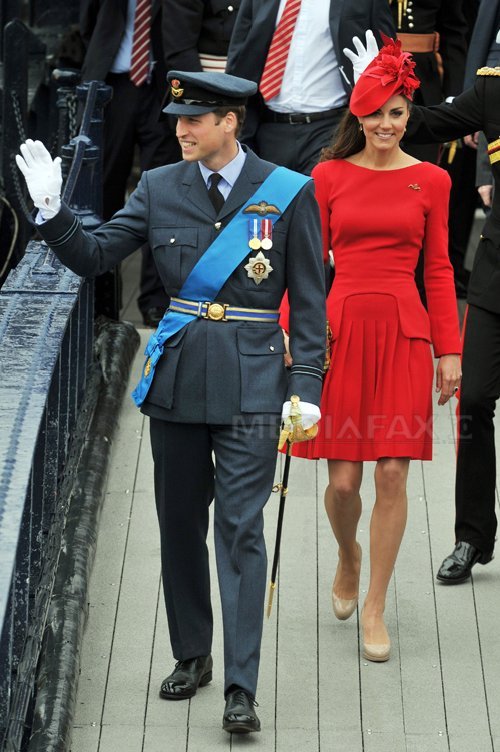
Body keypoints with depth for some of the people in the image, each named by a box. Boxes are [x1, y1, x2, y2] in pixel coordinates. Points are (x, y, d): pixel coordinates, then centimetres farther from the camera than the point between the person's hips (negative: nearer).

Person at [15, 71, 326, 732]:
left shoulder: (289, 194, -4)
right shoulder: (160, 188, 4)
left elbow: (309, 300, -1)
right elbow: (94, 256, 3)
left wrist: (306, 386, -8)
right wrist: (53, 211, -14)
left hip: (250, 381, -4)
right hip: (176, 376, 4)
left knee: (240, 529, -7)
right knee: (180, 524, 12)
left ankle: (241, 689, -6)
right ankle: (191, 657, 28)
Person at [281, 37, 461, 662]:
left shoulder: (431, 181, 5)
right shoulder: (330, 176, 4)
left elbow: (438, 269, 7)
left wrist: (450, 349, 4)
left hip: (404, 332, 0)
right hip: (342, 328, 0)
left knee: (392, 473, -2)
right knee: (343, 479, 0)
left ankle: (374, 609, 11)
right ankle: (348, 557, 34)